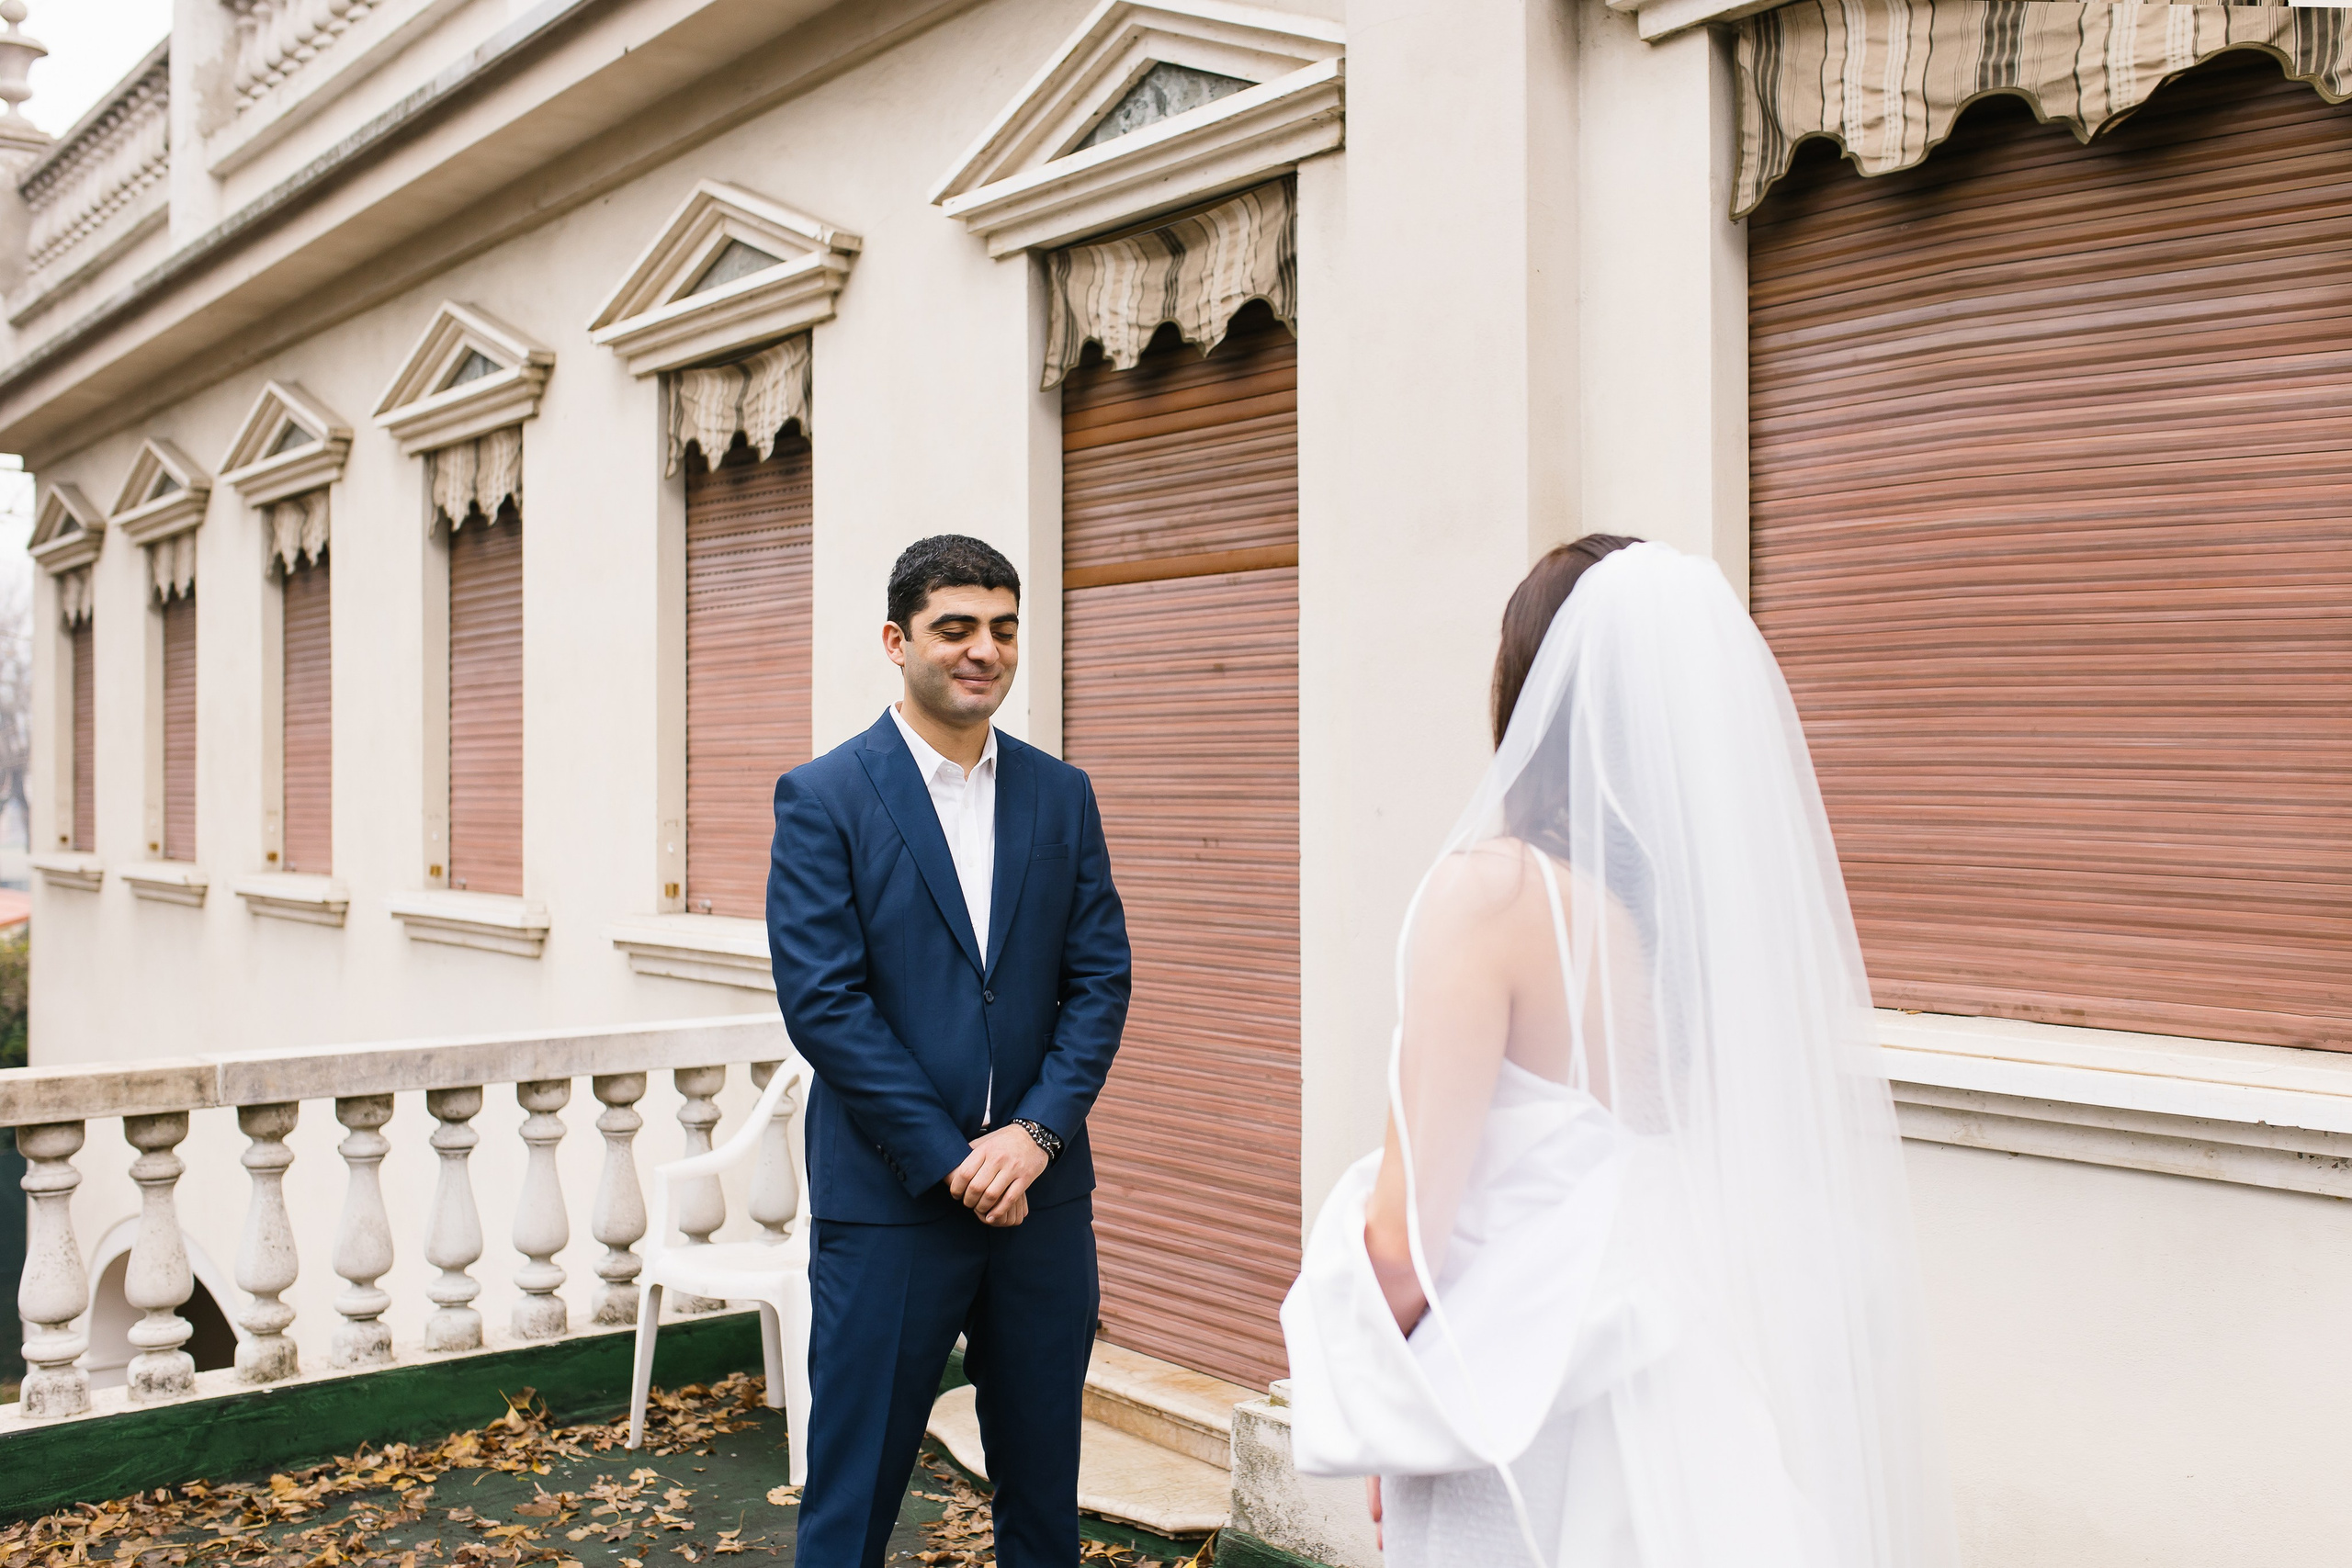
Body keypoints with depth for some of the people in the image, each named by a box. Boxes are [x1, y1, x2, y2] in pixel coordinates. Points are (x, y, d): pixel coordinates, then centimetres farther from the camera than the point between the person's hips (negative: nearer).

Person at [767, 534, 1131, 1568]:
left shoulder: (1061, 796, 7)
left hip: (1040, 1193, 4)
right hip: (887, 1200, -4)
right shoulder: (822, 799, -5)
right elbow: (821, 1002, -12)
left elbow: (1099, 980, 4)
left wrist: (1038, 1131, -11)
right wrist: (951, 1161, -14)